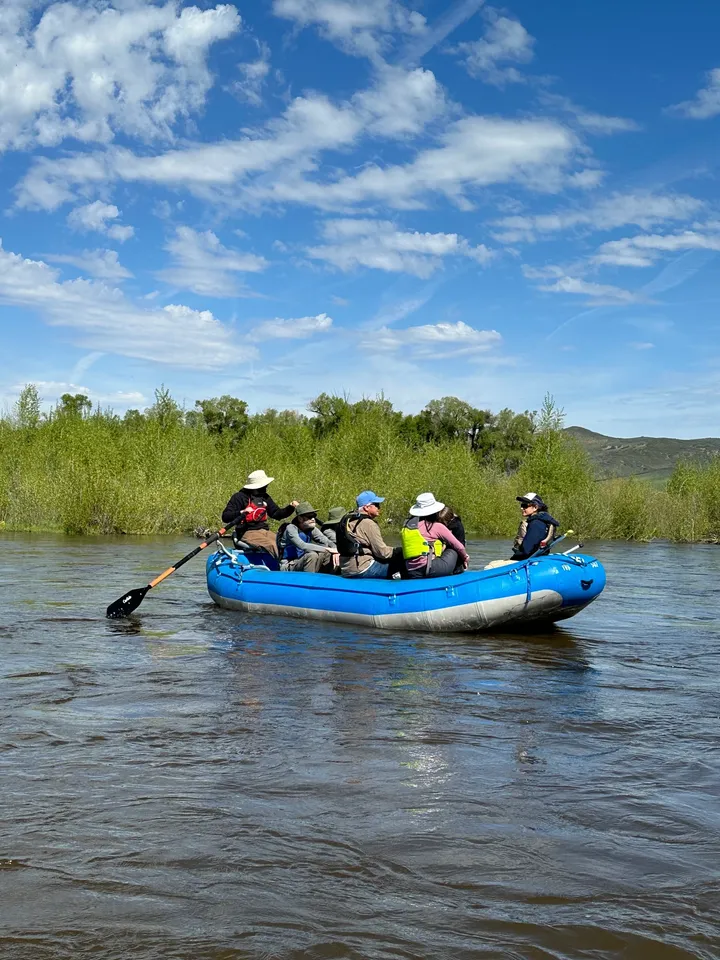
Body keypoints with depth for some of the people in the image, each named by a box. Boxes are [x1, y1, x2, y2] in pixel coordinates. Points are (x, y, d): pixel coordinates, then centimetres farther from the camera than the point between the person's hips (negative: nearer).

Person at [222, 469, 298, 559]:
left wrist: (291, 507, 5)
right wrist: (241, 512, -24)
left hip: (265, 530, 7)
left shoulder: (265, 497, 19)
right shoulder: (239, 497, -2)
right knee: (272, 545, -31)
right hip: (248, 533, -7)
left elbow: (276, 514, 22)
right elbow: (225, 517, -7)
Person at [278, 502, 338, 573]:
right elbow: (303, 546, -32)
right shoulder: (291, 528, -18)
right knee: (312, 555, -29)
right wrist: (326, 549, -30)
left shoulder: (312, 529, 2)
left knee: (327, 554, -7)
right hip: (287, 566, -7)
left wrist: (334, 551, -24)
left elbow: (327, 542, 0)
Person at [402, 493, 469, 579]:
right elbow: (459, 546, 7)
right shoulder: (437, 527, -2)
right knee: (454, 550, 14)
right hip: (430, 570, -5)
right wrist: (465, 558, 26)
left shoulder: (406, 525, 13)